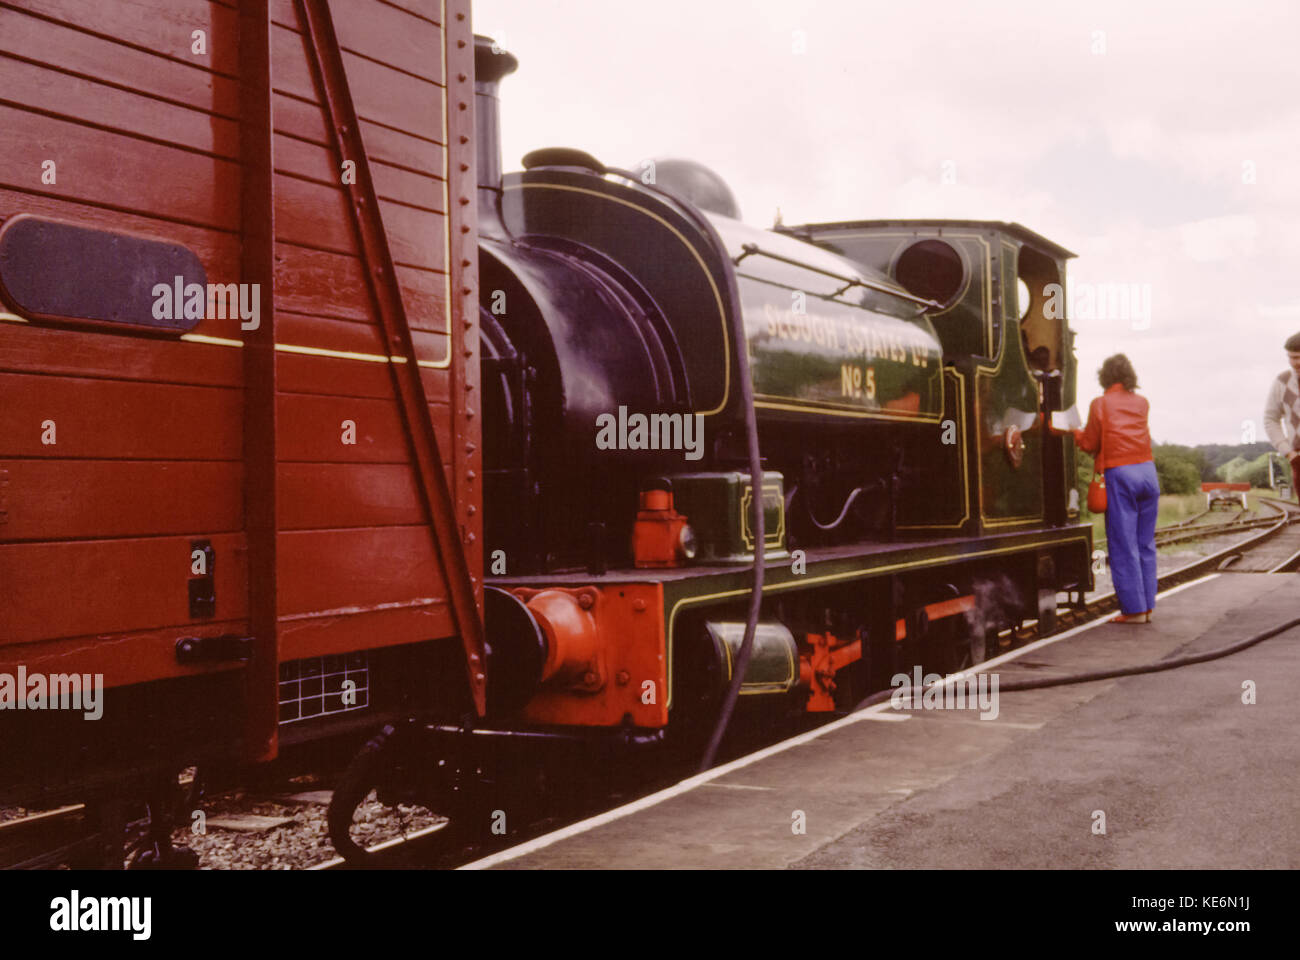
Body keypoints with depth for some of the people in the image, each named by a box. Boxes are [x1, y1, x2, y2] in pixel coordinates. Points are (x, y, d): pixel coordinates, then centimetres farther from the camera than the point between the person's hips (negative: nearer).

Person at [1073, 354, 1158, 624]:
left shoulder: (1100, 404, -1)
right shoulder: (1142, 403, 12)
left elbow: (1090, 444, 1)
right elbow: (1130, 432, 13)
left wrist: (1075, 431, 21)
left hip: (1120, 474, -4)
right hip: (1147, 470, 5)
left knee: (1123, 544, -1)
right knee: (1145, 543, 11)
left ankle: (1134, 608, -1)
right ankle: (1148, 605, 13)